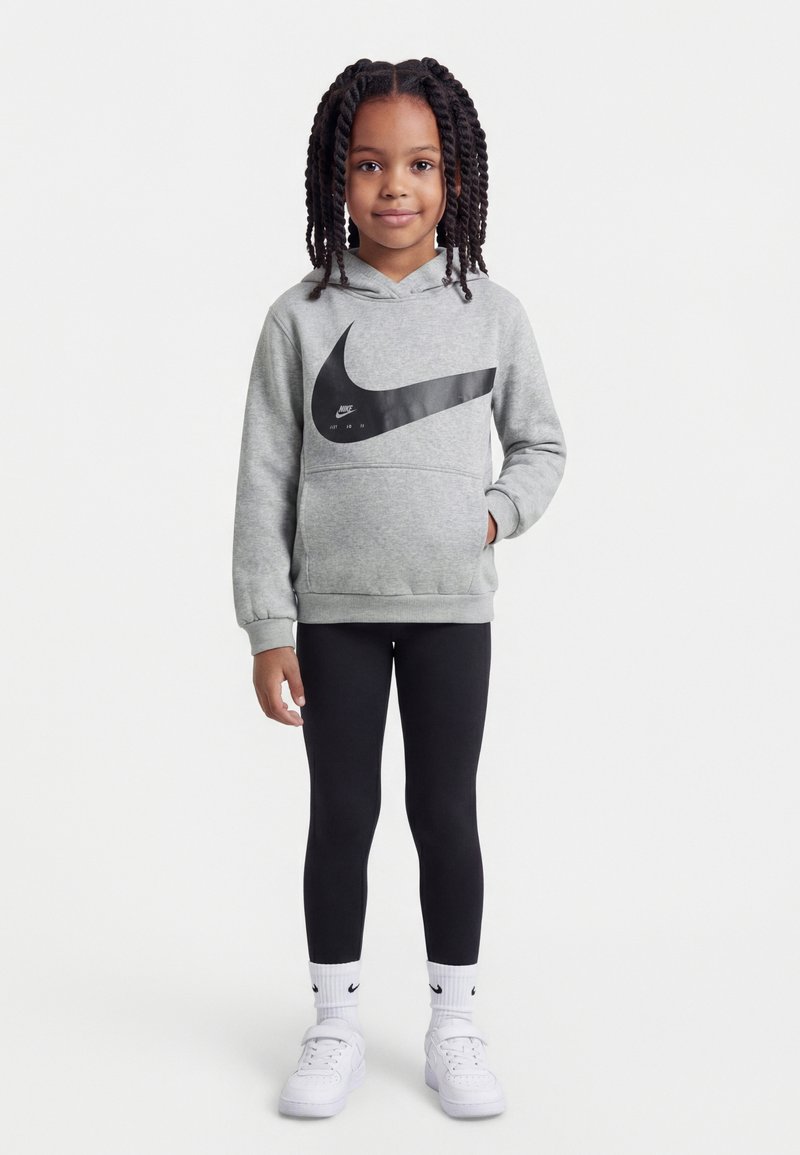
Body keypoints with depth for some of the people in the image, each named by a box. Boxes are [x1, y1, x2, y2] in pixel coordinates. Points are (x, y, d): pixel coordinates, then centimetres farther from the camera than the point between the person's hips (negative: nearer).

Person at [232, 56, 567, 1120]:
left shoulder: (492, 312, 0)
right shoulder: (301, 319, -3)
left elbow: (541, 445, 12)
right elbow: (264, 484, -2)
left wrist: (498, 513, -8)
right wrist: (268, 631, -4)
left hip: (451, 606, 1)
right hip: (331, 612, 0)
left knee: (446, 813, 9)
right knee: (341, 814, 9)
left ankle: (454, 1025, 25)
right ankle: (336, 1028, 24)